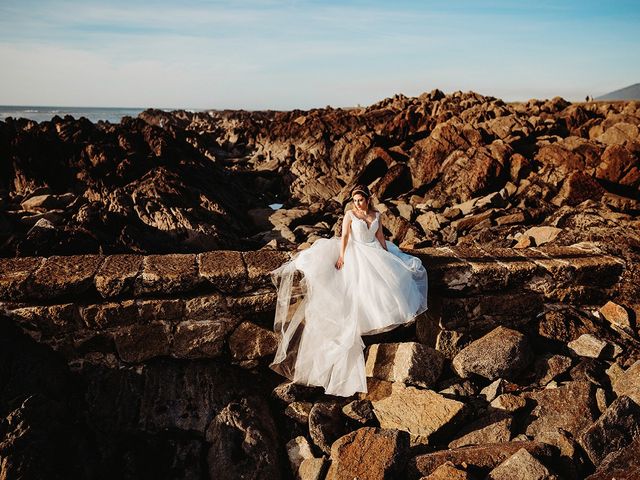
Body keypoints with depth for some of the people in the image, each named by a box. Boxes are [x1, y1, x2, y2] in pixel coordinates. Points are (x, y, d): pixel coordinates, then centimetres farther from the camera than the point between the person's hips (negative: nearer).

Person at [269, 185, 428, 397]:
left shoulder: (376, 214, 5)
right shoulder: (350, 214, -8)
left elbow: (380, 236, 11)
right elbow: (344, 236, -13)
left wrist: (388, 255, 10)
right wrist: (342, 256, -24)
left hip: (374, 251, 5)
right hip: (356, 253, -5)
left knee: (390, 275, -6)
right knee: (361, 283, -22)